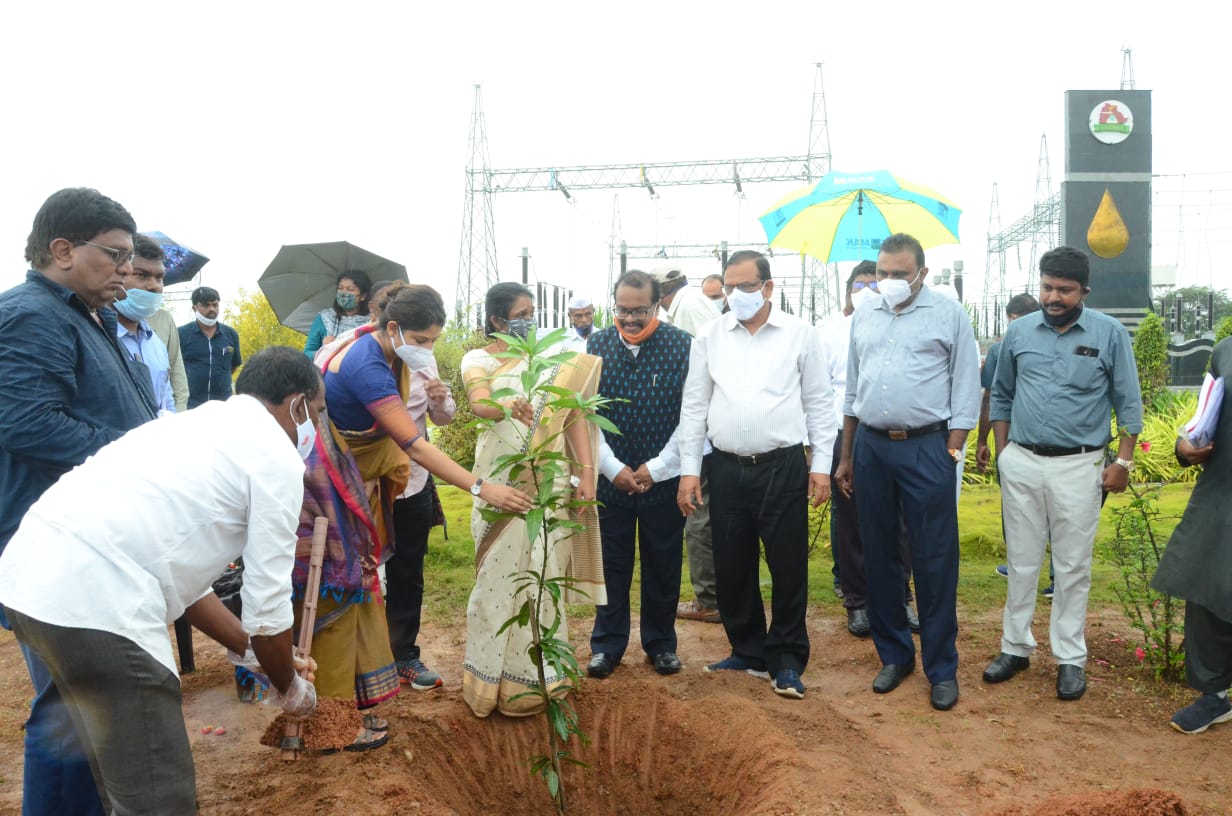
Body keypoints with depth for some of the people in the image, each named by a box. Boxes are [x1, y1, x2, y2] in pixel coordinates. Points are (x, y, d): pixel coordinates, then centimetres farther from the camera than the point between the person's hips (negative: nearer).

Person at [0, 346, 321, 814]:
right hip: (94, 598, -10)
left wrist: (255, 650, 33)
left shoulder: (203, 425, 25)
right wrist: (288, 684, 19)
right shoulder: (276, 455, -1)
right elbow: (267, 603, 0)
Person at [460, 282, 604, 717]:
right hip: (501, 482, -2)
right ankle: (490, 679, 17)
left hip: (550, 482, 2)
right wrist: (508, 407, -43)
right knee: (499, 577, 2)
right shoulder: (478, 360, 0)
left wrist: (586, 473, -5)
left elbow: (574, 416, 4)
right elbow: (479, 404, -20)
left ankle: (535, 676, 19)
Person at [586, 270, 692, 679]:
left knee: (663, 564, 10)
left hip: (664, 477, -1)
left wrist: (656, 467, -9)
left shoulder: (682, 346, -6)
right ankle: (607, 644, 23)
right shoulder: (596, 345, 0)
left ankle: (661, 643, 27)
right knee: (612, 563, 9)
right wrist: (613, 467, -8)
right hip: (610, 476, 1)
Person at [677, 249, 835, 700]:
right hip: (727, 469, 3)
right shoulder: (709, 337, 5)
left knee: (788, 566, 2)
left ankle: (787, 661, 18)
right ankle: (748, 651, 28)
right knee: (732, 567, 10)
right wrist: (688, 470, 3)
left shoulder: (800, 335, 0)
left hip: (783, 467, -2)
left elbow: (819, 403, 3)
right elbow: (694, 406, 7)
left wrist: (821, 465, -1)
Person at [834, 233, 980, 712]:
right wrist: (846, 458, 15)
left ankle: (942, 667, 13)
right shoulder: (864, 317, 12)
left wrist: (950, 455, -9)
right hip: (870, 446, 5)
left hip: (926, 447, -4)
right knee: (879, 556, 11)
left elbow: (966, 391, -2)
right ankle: (894, 654, 26)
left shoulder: (949, 315, -1)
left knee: (935, 562, 0)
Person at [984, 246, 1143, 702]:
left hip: (1078, 467, -2)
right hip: (1021, 463, 2)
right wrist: (1002, 454, 7)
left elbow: (1128, 403, 1)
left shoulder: (1109, 334, -3)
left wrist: (1123, 462, -5)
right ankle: (1015, 647, 23)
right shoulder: (1018, 332, 4)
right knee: (1021, 562, 11)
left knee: (1073, 567, 6)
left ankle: (1070, 658, 18)